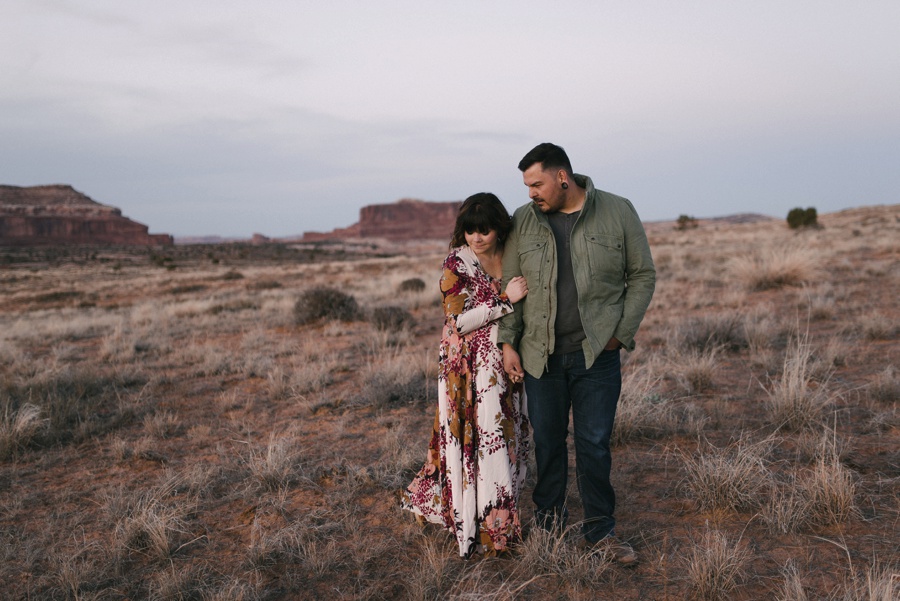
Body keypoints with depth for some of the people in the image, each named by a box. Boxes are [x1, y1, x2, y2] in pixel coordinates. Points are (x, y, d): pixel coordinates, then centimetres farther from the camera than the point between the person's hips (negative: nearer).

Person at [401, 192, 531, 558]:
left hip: (507, 364, 6)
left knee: (506, 438, 10)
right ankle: (488, 528, 9)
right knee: (478, 439, -4)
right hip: (469, 369, -6)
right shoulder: (456, 263, -9)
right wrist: (504, 301, -21)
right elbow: (459, 322, -16)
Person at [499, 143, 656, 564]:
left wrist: (621, 334, -3)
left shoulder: (618, 212, -2)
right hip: (540, 355, 2)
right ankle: (548, 519, 31)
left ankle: (600, 531, 18)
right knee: (547, 441, 12)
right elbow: (510, 286, 7)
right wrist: (508, 344, 1)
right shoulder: (523, 221, 3)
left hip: (596, 355, -2)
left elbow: (643, 276, 3)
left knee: (594, 444, 2)